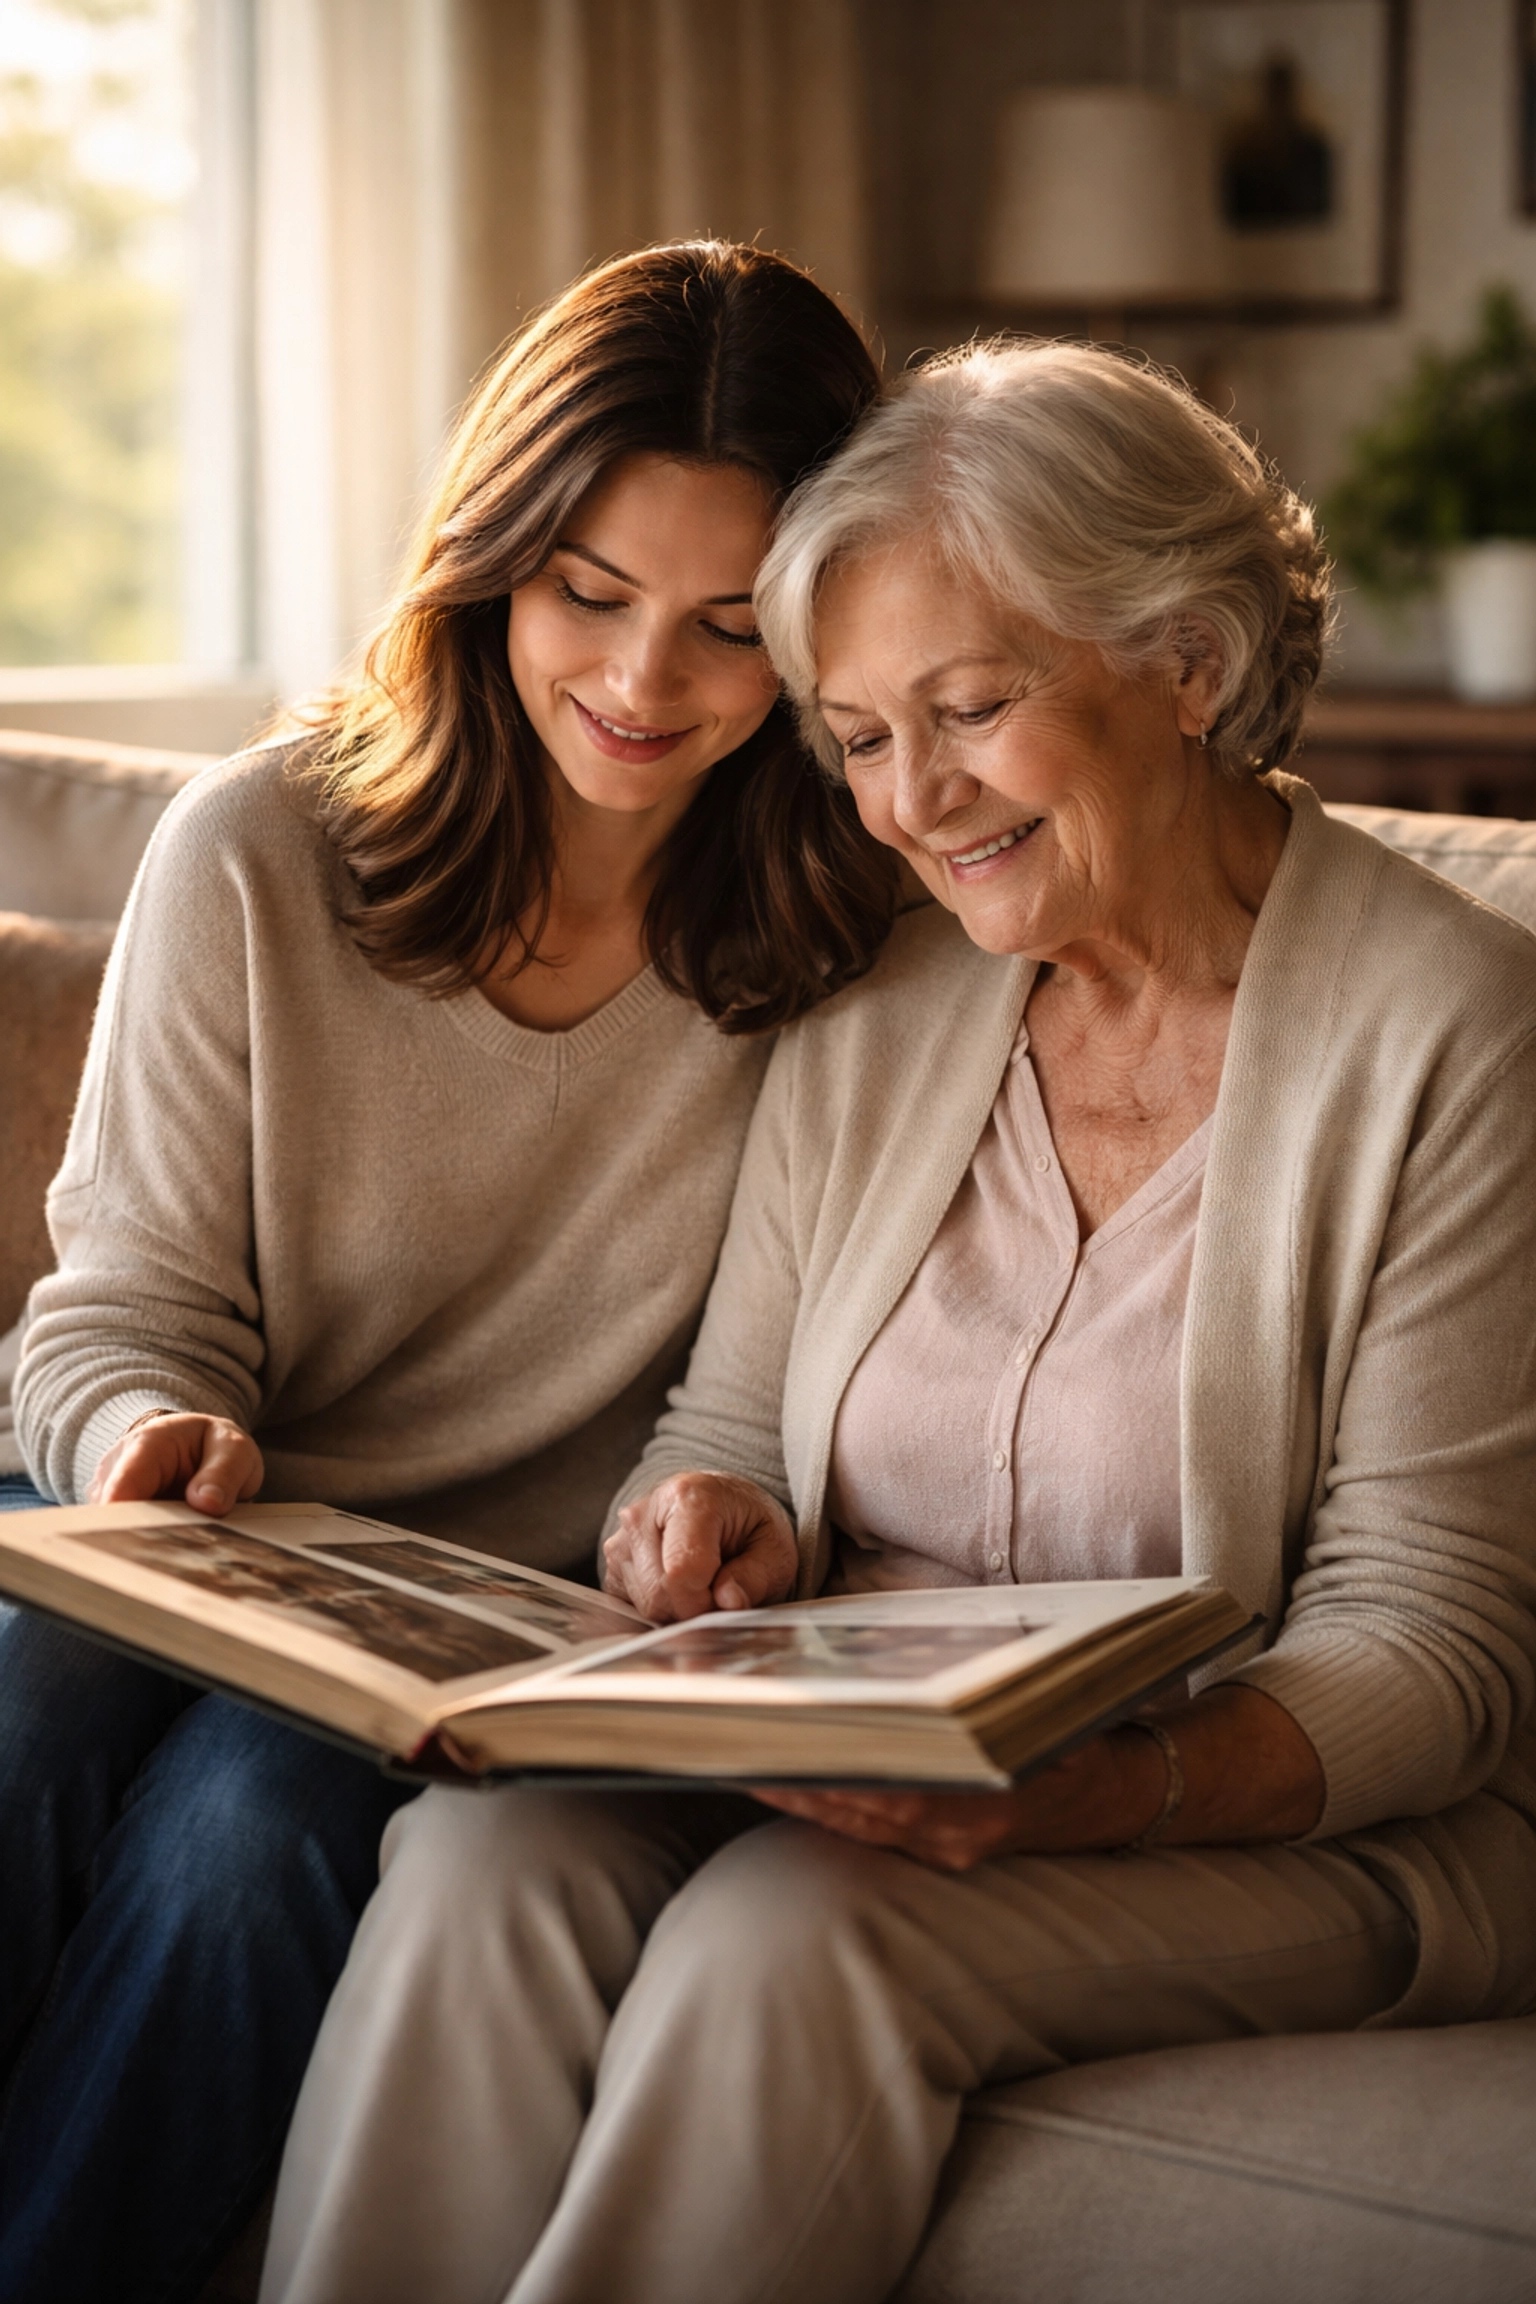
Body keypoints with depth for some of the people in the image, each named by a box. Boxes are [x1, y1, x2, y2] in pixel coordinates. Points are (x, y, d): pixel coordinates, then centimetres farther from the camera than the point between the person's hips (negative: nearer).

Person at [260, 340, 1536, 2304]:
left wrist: (1098, 1791, -29)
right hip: (855, 1763, 5)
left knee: (789, 1928, -32)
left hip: (1297, 1828, -4)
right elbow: (727, 1436, 14)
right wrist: (718, 1530, -12)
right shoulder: (869, 1019, 9)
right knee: (482, 1852, -24)